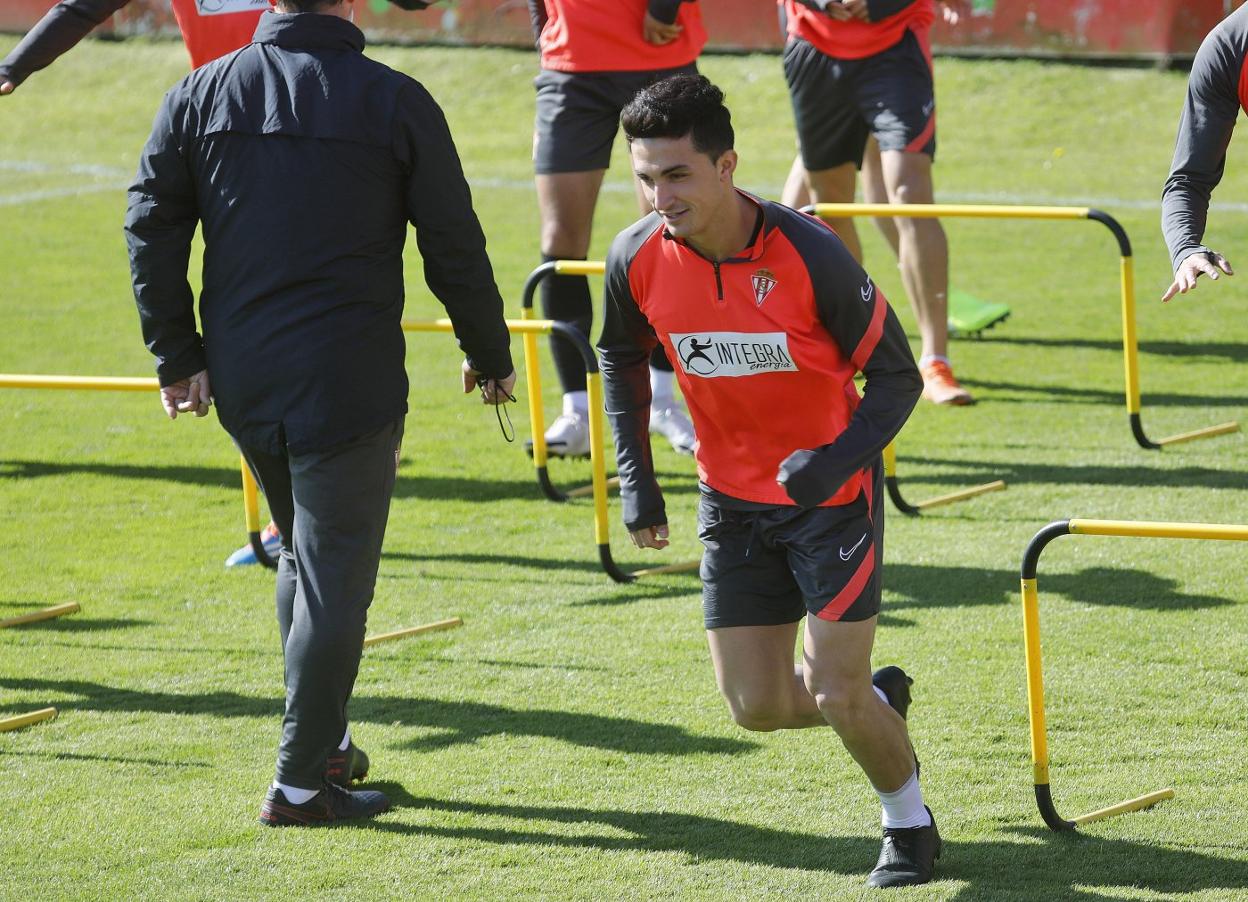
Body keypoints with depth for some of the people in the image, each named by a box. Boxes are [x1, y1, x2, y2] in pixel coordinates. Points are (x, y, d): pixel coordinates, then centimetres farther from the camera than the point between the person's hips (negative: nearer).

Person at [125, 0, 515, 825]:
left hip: (240, 383, 5)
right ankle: (302, 781, 1)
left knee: (303, 551, 24)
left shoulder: (200, 94, 4)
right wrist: (490, 355, 12)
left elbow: (151, 226, 3)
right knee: (335, 577, 1)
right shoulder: (395, 102, -6)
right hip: (348, 384, -5)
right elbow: (455, 247, -2)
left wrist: (177, 355, 8)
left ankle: (324, 741, 29)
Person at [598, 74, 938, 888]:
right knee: (759, 707, 3)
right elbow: (623, 363, 11)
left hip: (831, 494, -4)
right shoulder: (637, 262, -12)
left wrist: (837, 460, -29)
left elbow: (898, 378, -14)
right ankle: (880, 701, 35)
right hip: (733, 504, 4)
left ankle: (910, 822, 20)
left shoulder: (811, 256, -24)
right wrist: (637, 482, 5)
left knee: (837, 695, -8)